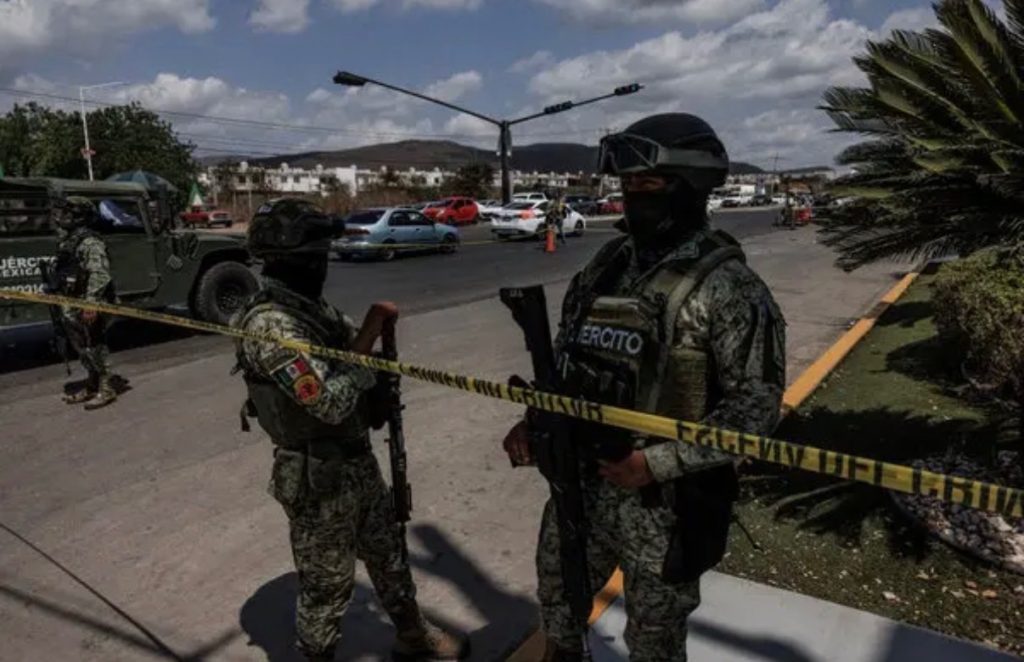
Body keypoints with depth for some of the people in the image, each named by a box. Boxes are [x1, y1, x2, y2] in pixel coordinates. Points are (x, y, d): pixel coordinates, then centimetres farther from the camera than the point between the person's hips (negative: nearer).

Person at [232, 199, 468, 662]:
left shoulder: (310, 305, 3)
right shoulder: (270, 324, -25)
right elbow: (331, 401, -30)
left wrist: (375, 328, -10)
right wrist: (370, 331, -20)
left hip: (358, 460, 9)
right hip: (317, 477, -9)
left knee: (388, 553, 24)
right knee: (327, 584, 12)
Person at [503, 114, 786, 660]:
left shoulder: (726, 286, -16)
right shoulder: (606, 264, 4)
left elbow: (756, 404, -18)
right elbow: (566, 359, 12)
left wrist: (657, 462, -23)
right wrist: (534, 421, -1)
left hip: (665, 499, -5)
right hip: (579, 480, 6)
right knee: (557, 596, 26)